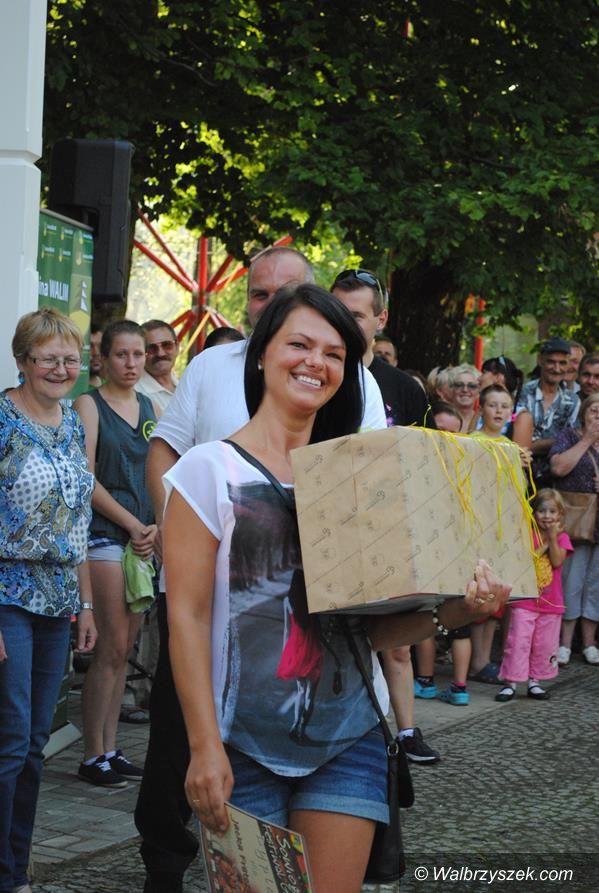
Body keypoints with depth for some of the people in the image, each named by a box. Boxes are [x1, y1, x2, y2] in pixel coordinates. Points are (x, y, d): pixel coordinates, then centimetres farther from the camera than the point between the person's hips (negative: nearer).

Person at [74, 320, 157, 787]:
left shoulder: (150, 408, 14)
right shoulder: (91, 405, -3)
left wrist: (157, 526, -3)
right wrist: (132, 523, -11)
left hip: (144, 538, 6)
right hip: (105, 534, -6)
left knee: (125, 649, 8)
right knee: (112, 647, -8)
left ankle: (110, 750, 14)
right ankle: (93, 755, -1)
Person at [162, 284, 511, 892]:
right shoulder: (212, 469, -2)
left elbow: (369, 629, 7)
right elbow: (187, 615, -7)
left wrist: (451, 612, -12)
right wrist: (204, 746, -14)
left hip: (349, 739, 3)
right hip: (244, 745, -3)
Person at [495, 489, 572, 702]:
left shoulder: (562, 537, 4)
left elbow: (557, 562, -11)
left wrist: (553, 537, -17)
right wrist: (544, 544, -14)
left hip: (551, 603, 2)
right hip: (525, 601, -2)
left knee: (544, 645, 8)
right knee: (518, 642, -6)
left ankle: (535, 681, 20)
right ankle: (510, 683, -1)